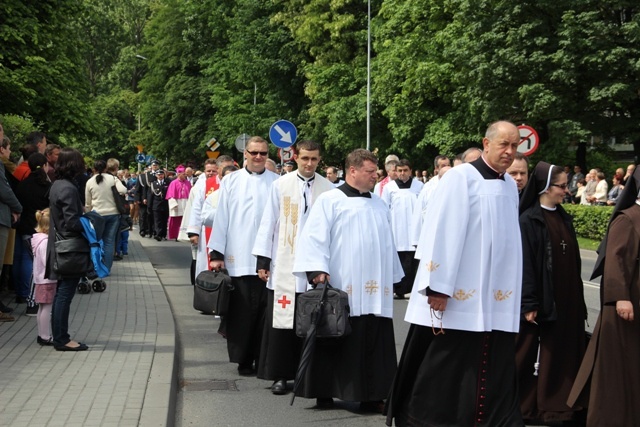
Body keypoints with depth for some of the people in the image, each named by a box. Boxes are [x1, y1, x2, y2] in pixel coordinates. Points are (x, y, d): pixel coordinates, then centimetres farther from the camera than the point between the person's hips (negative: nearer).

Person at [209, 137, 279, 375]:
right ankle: (243, 360, 15)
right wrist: (217, 253, 3)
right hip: (238, 259, 1)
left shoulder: (277, 183, 4)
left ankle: (263, 360, 14)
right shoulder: (232, 182, 7)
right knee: (241, 312, 4)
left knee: (264, 312, 3)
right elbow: (221, 218, 7)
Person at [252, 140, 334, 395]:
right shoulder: (281, 185, 2)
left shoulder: (327, 188, 1)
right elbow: (269, 222, 4)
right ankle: (280, 374, 10)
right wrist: (262, 260, 1)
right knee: (281, 320, 1)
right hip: (284, 266, 0)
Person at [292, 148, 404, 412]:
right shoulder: (330, 200, -2)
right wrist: (318, 270, -21)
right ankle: (324, 393, 12)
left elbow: (387, 244, 21)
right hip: (339, 289, -5)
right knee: (334, 344, 2)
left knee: (372, 346, 4)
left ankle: (370, 396, 10)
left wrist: (393, 279, 19)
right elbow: (314, 236, -10)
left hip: (374, 291, 5)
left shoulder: (379, 205, 17)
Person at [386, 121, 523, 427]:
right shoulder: (460, 177, -8)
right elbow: (442, 233, -13)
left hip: (496, 299, 6)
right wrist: (438, 286, -16)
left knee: (493, 373, 6)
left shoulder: (511, 186, 11)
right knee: (441, 370, 3)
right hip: (457, 295, -6)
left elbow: (510, 239, 14)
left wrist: (510, 291, 12)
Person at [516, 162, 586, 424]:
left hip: (566, 301, 7)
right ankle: (524, 407, 15)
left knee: (562, 355, 9)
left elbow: (573, 261, 14)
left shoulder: (564, 218, 11)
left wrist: (577, 299, 13)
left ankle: (556, 407, 18)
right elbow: (525, 263, -14)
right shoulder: (528, 220, -10)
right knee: (533, 355, 2)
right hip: (541, 302, -7)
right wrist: (528, 303, -17)